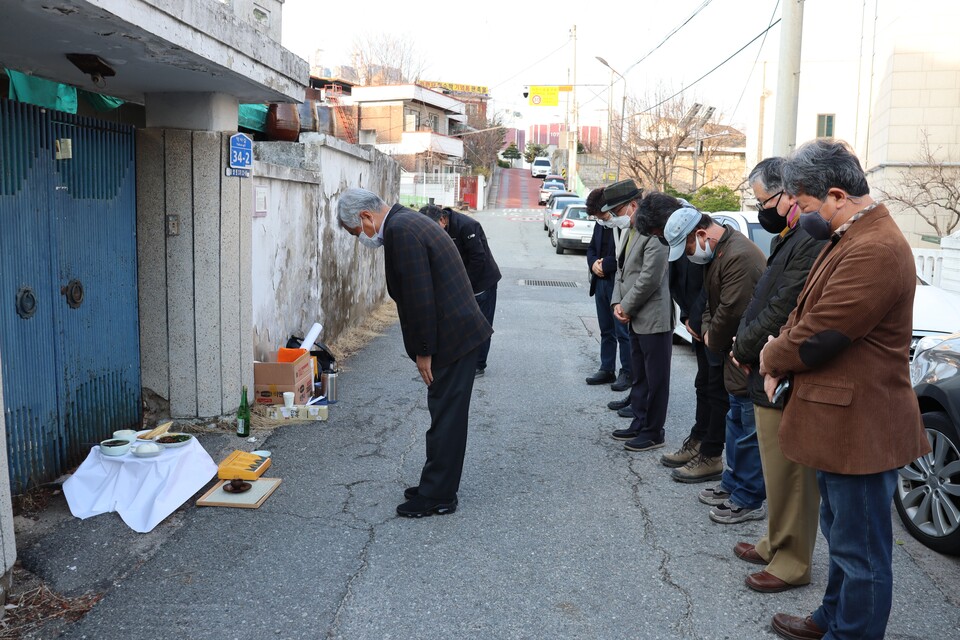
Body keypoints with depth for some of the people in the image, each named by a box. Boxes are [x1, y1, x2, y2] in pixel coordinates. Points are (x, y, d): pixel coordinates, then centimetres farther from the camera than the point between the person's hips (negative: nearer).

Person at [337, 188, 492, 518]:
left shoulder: (401, 231, -18)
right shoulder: (407, 222, 14)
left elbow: (420, 298, -22)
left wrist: (424, 352, -14)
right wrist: (425, 347, 18)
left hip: (453, 337, -10)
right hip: (461, 330, 10)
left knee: (445, 418, 0)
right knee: (446, 415, 17)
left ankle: (437, 496, 11)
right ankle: (437, 487, 28)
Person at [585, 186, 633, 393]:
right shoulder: (600, 225, 11)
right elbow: (591, 248, 19)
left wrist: (605, 264, -15)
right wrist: (593, 264, -1)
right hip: (601, 282, 8)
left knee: (623, 332, 1)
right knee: (606, 330, 15)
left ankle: (627, 373, 11)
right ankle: (606, 370, 25)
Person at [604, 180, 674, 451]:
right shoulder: (630, 231, 13)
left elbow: (650, 278, -22)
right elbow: (621, 270, 16)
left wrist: (627, 306, -12)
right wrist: (617, 303, 3)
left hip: (654, 319, -10)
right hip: (636, 319, 10)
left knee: (655, 380, 3)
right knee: (638, 378, 19)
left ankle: (653, 433, 13)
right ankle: (640, 424, 31)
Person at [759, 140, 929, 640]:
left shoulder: (876, 250, -25)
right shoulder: (847, 238, 10)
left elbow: (817, 336, -25)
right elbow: (806, 311, 15)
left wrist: (772, 358, -6)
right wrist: (781, 358, -3)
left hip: (860, 429, -11)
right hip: (838, 420, 11)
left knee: (861, 551, 5)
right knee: (841, 537, 25)